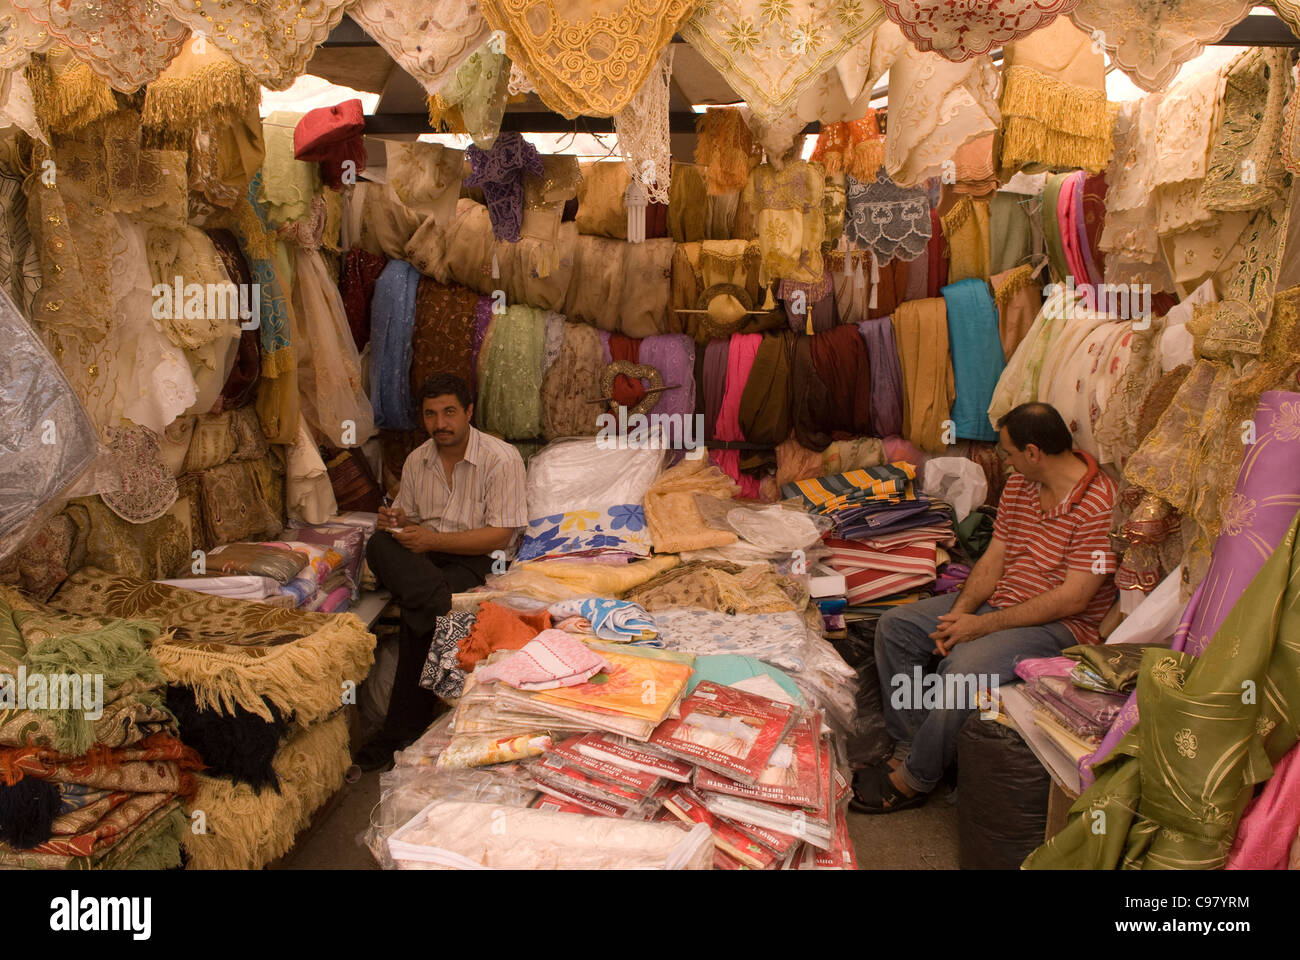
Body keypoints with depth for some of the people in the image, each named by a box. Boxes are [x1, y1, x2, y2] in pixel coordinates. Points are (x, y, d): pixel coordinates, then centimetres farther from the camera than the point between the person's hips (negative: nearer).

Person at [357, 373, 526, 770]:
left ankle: (402, 732, -22)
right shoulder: (417, 461, 10)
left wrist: (433, 539, -21)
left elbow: (500, 535, -15)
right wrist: (397, 521, -8)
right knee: (379, 544, -29)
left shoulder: (501, 459, -10)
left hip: (477, 559, -5)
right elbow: (409, 518, 19)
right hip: (424, 557, 6)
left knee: (415, 618, -32)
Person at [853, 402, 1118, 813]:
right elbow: (993, 559, 7)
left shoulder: (1099, 504, -21)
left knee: (962, 668, -32)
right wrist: (960, 612, -10)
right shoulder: (1018, 484, 5)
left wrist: (983, 626, -22)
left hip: (1058, 625, -9)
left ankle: (913, 780, -13)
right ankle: (908, 746, -1)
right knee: (894, 626, -2)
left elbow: (1073, 599, -23)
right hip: (997, 602, 9)